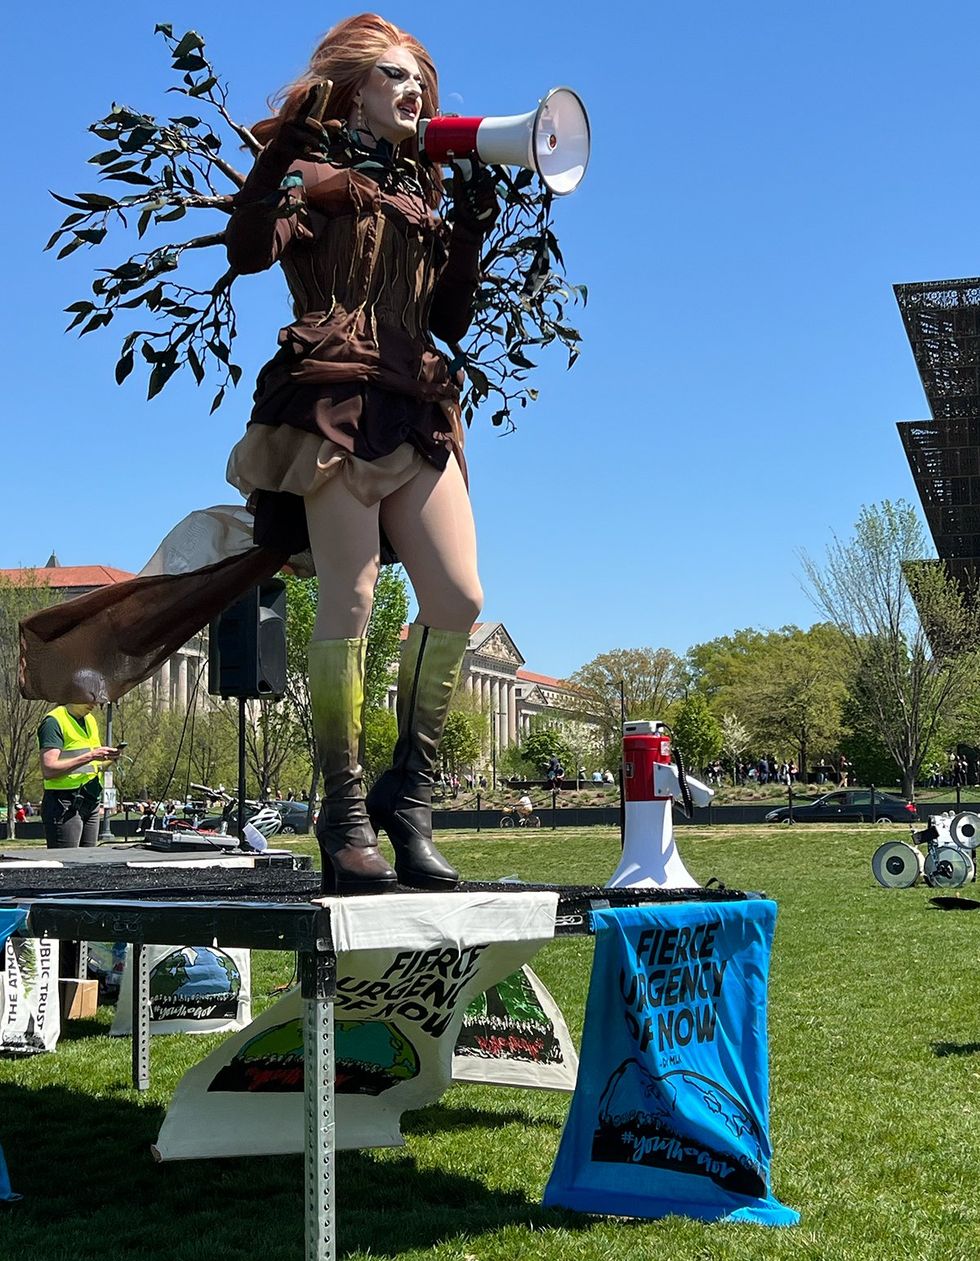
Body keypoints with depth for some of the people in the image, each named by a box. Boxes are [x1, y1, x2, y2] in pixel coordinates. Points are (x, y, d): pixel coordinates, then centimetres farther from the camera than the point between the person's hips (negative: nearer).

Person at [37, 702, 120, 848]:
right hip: (65, 802, -8)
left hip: (91, 802, 8)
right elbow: (48, 770, -18)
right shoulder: (54, 721, -9)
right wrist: (90, 756, -21)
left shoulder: (90, 720, 16)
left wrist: (107, 761, 2)